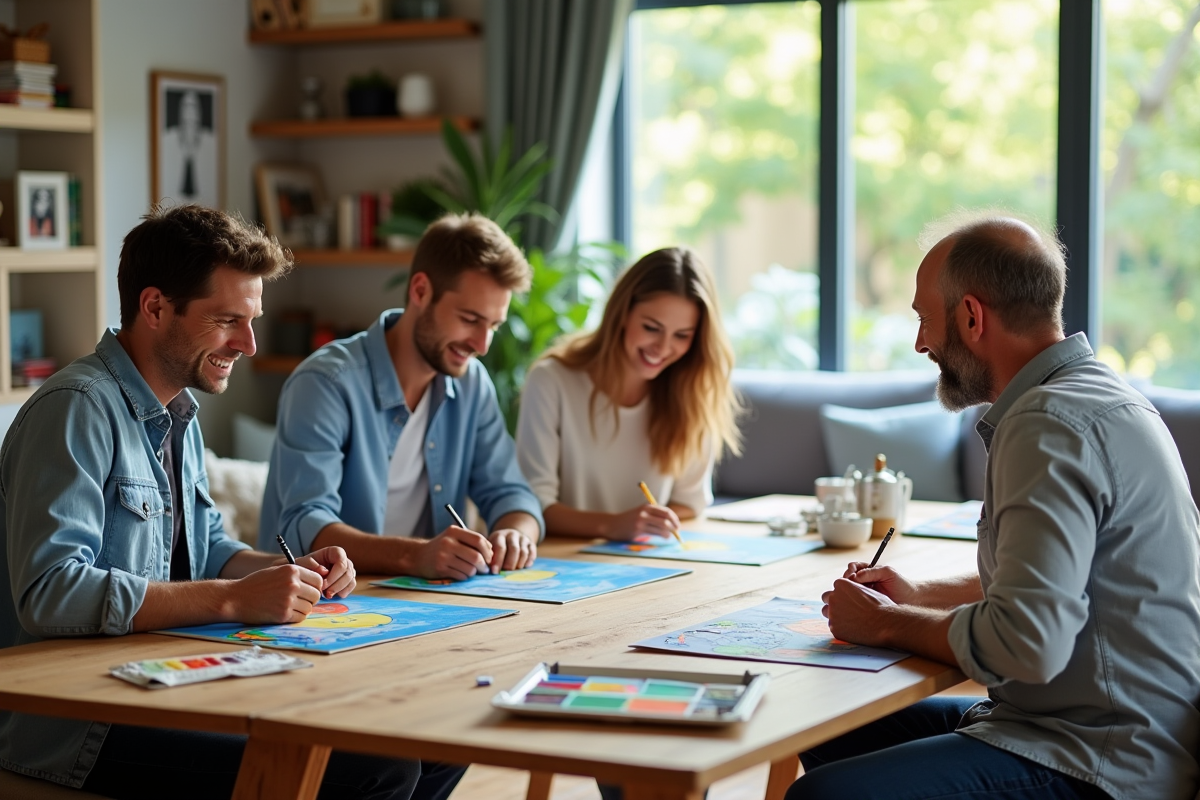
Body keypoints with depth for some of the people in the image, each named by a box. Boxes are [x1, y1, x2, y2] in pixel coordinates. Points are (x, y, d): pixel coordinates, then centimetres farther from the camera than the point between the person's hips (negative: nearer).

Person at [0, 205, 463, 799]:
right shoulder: (78, 410, -16)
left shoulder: (177, 413, 15)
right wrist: (235, 599, -25)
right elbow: (49, 593, -25)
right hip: (77, 725, -10)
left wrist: (286, 574, 4)